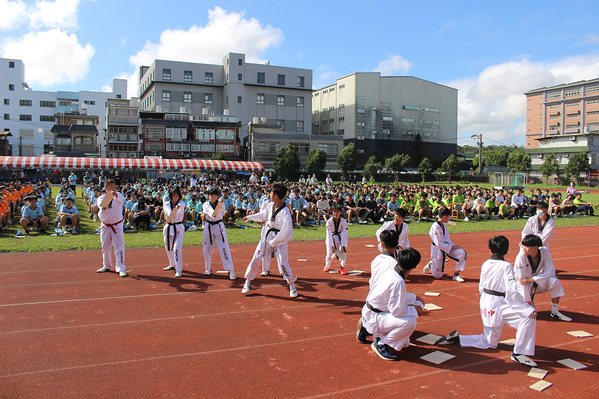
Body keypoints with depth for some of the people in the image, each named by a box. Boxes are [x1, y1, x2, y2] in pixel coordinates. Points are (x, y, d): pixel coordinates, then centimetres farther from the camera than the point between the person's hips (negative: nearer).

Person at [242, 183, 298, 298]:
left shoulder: (285, 212, -24)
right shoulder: (270, 205, -4)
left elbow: (287, 230, -24)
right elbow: (263, 214, 17)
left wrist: (274, 242, -19)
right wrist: (249, 217, 26)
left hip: (280, 239, -6)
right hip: (266, 235, 6)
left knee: (283, 263, -6)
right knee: (256, 259, 6)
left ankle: (292, 286, 16)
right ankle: (248, 282, 23)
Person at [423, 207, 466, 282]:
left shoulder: (444, 225, 4)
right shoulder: (435, 227, -23)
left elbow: (447, 239, 13)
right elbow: (439, 244, -24)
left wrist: (453, 245, -2)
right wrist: (452, 247, -18)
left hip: (447, 247, 7)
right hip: (437, 250, -7)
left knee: (462, 253, -18)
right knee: (438, 275, 0)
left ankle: (456, 275, -4)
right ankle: (430, 265, 36)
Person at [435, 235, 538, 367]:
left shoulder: (485, 264, 5)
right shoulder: (506, 266, -16)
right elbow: (512, 292, -22)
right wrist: (528, 309, -18)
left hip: (485, 304, 8)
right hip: (498, 305, -8)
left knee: (490, 342, 20)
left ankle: (457, 338, 12)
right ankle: (519, 353, -10)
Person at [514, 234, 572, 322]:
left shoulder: (544, 252, -19)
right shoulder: (521, 256, -28)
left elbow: (550, 271, -18)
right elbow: (522, 280, -25)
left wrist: (532, 280, -30)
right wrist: (527, 300, -25)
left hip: (538, 282, 3)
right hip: (523, 285, -3)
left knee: (555, 282, -25)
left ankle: (555, 312, -9)